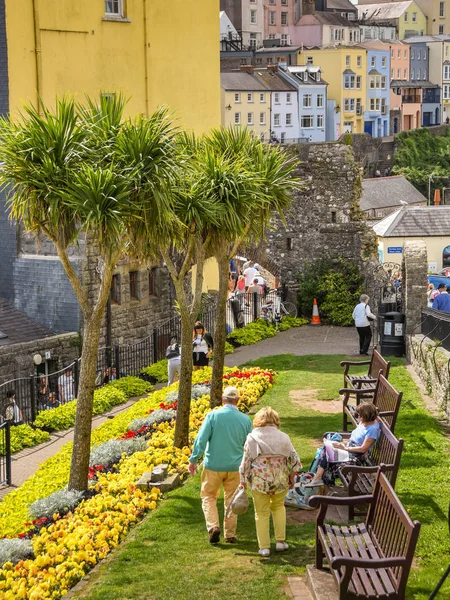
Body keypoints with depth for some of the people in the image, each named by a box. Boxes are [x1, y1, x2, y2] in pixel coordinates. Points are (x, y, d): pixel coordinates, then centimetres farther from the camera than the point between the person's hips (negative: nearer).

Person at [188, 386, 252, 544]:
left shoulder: (213, 415, -11)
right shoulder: (245, 420, -2)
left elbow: (201, 439, -12)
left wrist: (193, 460, -4)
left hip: (213, 465, -2)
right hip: (235, 467, 2)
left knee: (208, 497, 12)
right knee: (231, 500, 13)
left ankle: (213, 526, -6)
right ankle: (230, 534, 18)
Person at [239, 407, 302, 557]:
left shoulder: (252, 438, -3)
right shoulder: (283, 437, 1)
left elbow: (246, 462, -3)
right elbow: (293, 458, 4)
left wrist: (243, 482, 4)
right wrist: (291, 477, 16)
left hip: (259, 480, -2)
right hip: (280, 479, 2)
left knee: (262, 513, 8)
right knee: (278, 506, 23)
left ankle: (264, 547, 9)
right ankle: (280, 541, 17)